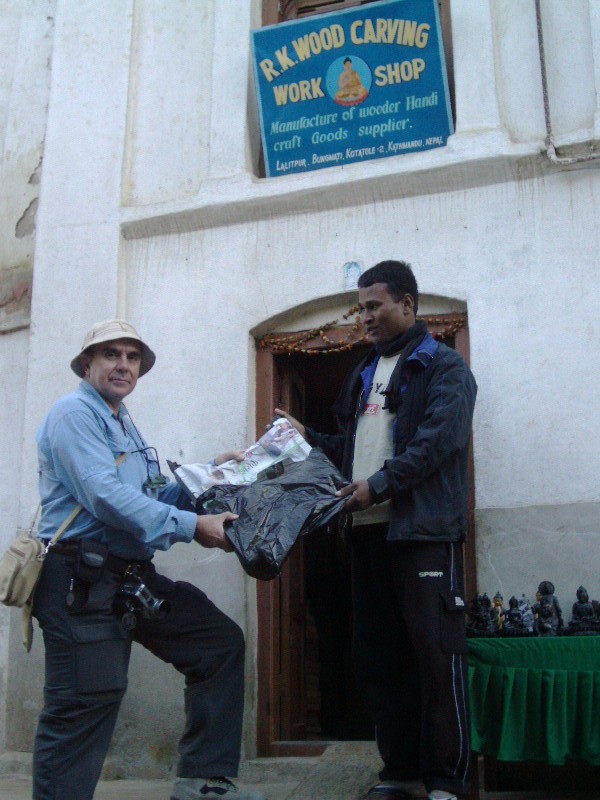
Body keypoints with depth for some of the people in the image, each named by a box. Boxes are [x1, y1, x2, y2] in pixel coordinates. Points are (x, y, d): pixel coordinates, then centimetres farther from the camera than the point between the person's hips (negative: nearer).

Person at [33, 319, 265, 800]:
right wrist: (192, 527, -19)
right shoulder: (74, 413, -8)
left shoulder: (124, 426, 22)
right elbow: (104, 495, -21)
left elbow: (153, 495, 22)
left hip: (133, 577, 10)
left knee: (221, 642, 7)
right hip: (83, 580, -9)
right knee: (85, 704, -9)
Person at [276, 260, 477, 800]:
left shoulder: (443, 366, -1)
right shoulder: (365, 374, 23)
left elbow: (437, 441, -14)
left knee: (436, 651, -7)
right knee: (378, 655, 9)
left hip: (424, 528, -8)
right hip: (369, 530, 8)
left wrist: (380, 485, -16)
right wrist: (308, 437, 14)